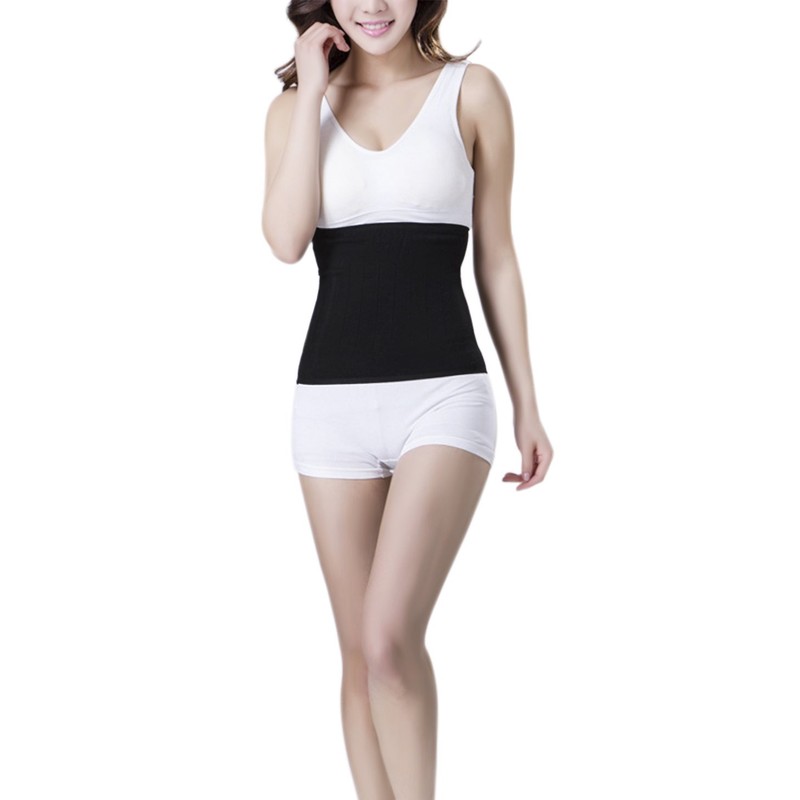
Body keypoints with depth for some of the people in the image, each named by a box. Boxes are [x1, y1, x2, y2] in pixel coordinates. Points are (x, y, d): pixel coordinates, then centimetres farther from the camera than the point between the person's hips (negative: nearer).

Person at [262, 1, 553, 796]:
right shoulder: (295, 107, 9)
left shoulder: (471, 91, 4)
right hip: (331, 401, 3)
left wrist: (526, 404, 7)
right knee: (360, 652, 9)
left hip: (443, 395, -3)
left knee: (390, 640, -18)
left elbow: (495, 257, 7)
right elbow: (285, 239, -8)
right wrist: (314, 94, -5)